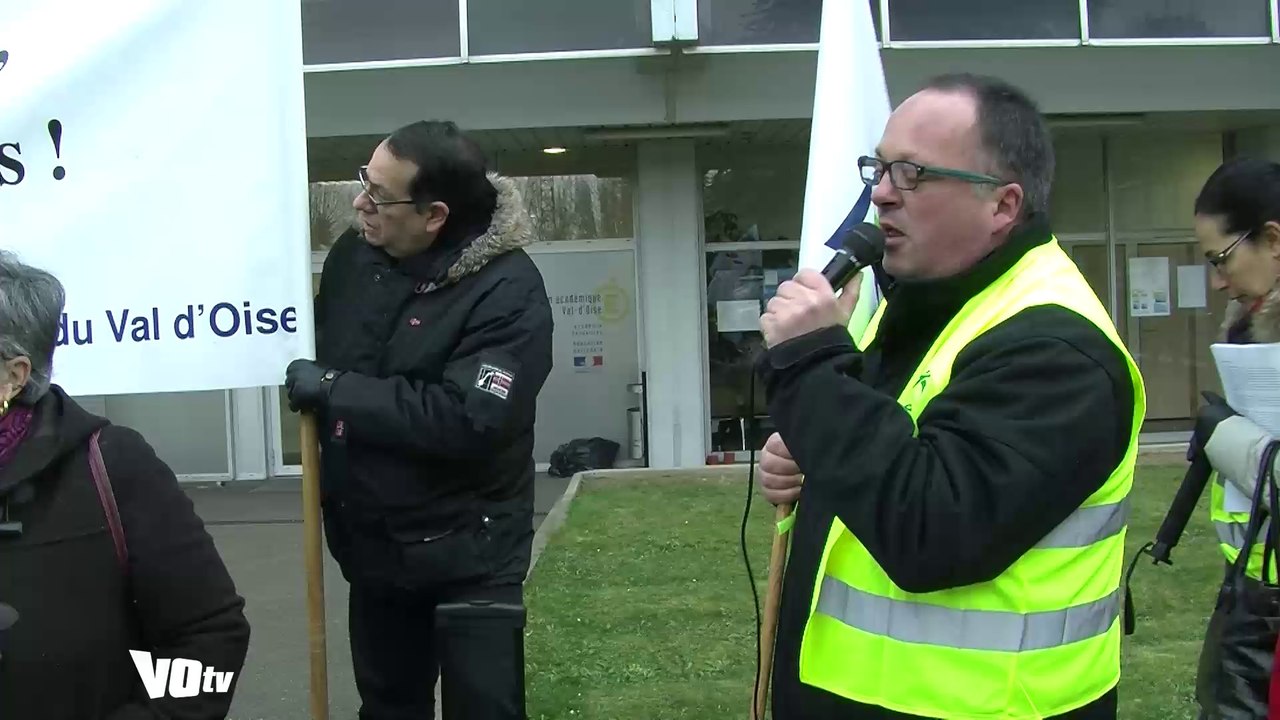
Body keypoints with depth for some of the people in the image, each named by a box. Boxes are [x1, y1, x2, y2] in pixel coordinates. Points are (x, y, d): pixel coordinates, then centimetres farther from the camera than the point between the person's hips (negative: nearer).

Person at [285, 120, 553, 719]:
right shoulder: (354, 252, -1)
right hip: (370, 544, 6)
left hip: (466, 555, -6)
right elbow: (321, 345, 17)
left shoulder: (508, 289, -21)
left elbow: (466, 420, -30)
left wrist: (332, 390, -21)